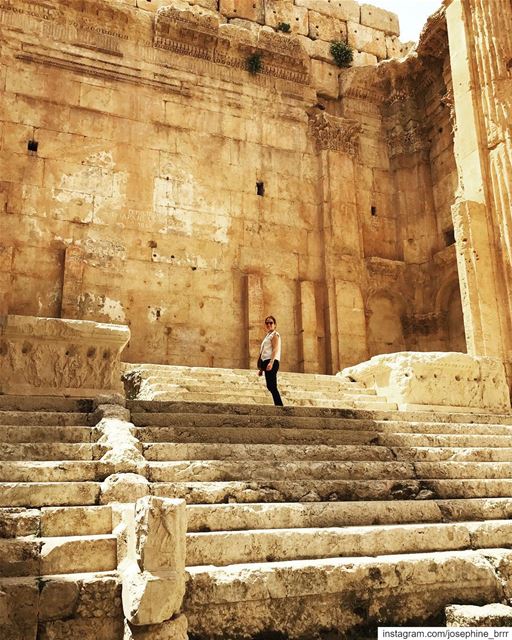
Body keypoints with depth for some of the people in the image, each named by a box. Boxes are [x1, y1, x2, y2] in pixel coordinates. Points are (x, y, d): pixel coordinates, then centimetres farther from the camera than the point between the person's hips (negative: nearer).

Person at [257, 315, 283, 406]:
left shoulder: (274, 334, 0)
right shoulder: (268, 335, 26)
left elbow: (275, 349, -14)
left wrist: (271, 362, -28)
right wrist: (261, 369, 22)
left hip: (271, 361, -9)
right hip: (266, 362, 9)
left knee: (272, 386, -16)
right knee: (270, 386, 5)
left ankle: (279, 405, -19)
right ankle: (278, 405, 5)